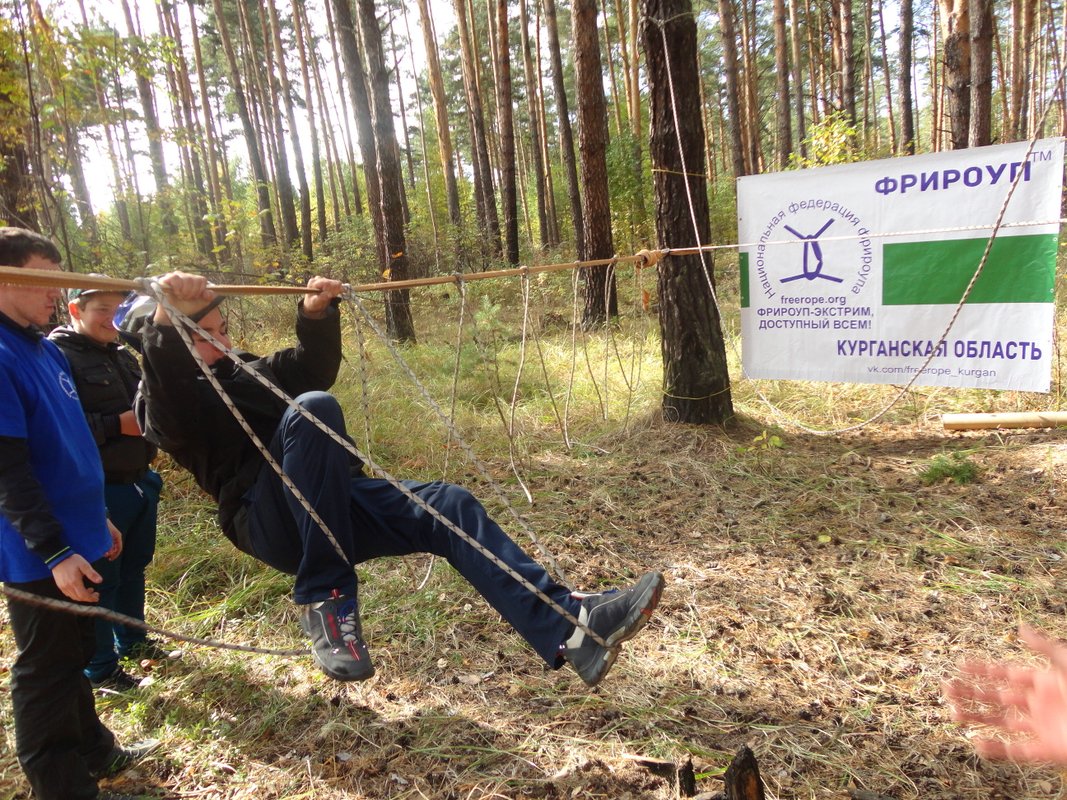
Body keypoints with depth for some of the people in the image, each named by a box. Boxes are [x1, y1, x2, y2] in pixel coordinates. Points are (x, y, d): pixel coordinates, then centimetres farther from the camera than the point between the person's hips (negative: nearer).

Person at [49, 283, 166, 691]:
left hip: (140, 481, 8)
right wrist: (117, 425, -23)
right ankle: (100, 669, 20)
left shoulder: (122, 354, 13)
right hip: (100, 490, -8)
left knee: (133, 568, 20)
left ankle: (132, 641, 39)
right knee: (101, 580, 4)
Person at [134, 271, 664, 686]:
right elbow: (165, 411, -17)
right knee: (312, 410, -34)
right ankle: (325, 600, -29)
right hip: (267, 518, -6)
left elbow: (312, 371, 28)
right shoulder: (167, 403, 8)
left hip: (333, 501, 7)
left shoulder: (246, 371, 29)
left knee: (448, 506, -14)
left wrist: (317, 315, 10)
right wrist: (165, 322, -35)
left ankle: (572, 627, -24)